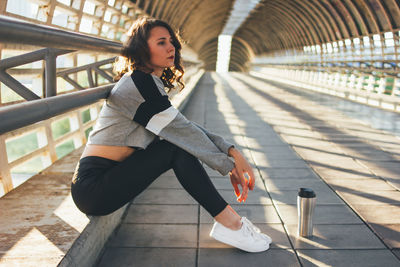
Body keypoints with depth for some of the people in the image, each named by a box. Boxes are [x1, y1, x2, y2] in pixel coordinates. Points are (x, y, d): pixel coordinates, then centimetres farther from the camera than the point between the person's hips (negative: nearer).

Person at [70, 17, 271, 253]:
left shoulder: (151, 84, 14)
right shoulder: (137, 82, -16)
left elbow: (186, 126, 6)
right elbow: (183, 130, -17)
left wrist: (232, 151, -5)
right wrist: (229, 167, -9)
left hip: (110, 177, 9)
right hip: (92, 187, -9)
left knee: (179, 141, -1)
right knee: (177, 146, -18)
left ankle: (229, 218, -4)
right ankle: (228, 224, -13)